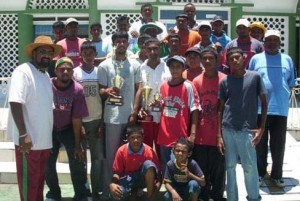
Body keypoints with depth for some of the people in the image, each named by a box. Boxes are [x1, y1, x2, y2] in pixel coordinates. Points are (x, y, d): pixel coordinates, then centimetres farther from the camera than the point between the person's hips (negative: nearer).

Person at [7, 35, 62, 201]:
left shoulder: (46, 75, 13)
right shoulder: (23, 71, -13)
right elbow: (15, 103, -22)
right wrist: (23, 134, -25)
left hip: (44, 139, 8)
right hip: (29, 139, -8)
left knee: (39, 179, 18)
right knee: (29, 180, 2)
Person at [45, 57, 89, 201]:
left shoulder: (77, 89, -20)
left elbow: (77, 119, -13)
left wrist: (77, 145, -9)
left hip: (68, 129, -1)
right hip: (50, 129, 1)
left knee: (77, 162, -6)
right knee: (48, 164, 5)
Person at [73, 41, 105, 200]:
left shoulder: (100, 72, 6)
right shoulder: (74, 72, -1)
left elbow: (103, 98, 7)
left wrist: (102, 122, 0)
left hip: (97, 120, 2)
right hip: (80, 121, -2)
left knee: (98, 157, 4)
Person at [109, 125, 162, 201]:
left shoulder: (149, 151, -18)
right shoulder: (121, 151, -14)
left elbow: (158, 172, -13)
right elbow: (117, 172, -7)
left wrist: (156, 190, -30)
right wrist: (112, 184, -30)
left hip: (144, 178, 0)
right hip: (129, 179, 1)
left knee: (148, 164, -34)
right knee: (116, 193, -30)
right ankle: (133, 193, 4)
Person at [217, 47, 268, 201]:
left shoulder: (255, 77, 1)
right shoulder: (224, 81, 5)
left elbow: (263, 103, 4)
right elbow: (220, 109, 7)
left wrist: (261, 128, -4)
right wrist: (219, 135, 2)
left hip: (247, 130, -2)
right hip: (227, 130, 2)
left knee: (250, 167, 2)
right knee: (230, 167, 9)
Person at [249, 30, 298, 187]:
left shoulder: (287, 60, 9)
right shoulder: (256, 59, 4)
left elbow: (291, 84, 12)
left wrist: (284, 98, 4)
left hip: (281, 109, 1)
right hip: (259, 109, -1)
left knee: (278, 144, 8)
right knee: (260, 143, 9)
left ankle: (277, 174, 21)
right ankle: (260, 172, 24)